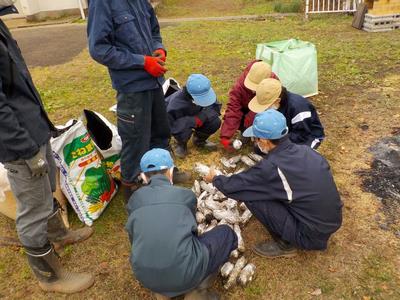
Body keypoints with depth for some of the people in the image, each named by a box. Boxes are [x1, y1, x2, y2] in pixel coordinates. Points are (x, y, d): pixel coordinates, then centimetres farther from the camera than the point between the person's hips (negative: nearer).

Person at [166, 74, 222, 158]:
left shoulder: (205, 93, -27)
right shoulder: (176, 102, -39)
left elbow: (215, 106, -15)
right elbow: (171, 124, -38)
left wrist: (203, 116, -34)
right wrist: (193, 121, -43)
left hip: (196, 117, 4)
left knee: (215, 122, -20)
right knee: (183, 129, -38)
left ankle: (199, 140, 11)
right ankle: (181, 144, 1)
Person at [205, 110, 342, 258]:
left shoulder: (271, 167, -23)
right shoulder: (305, 150, -3)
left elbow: (232, 187, -11)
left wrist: (215, 179, 11)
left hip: (312, 235, -7)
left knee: (252, 197, -9)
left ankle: (285, 244, 7)